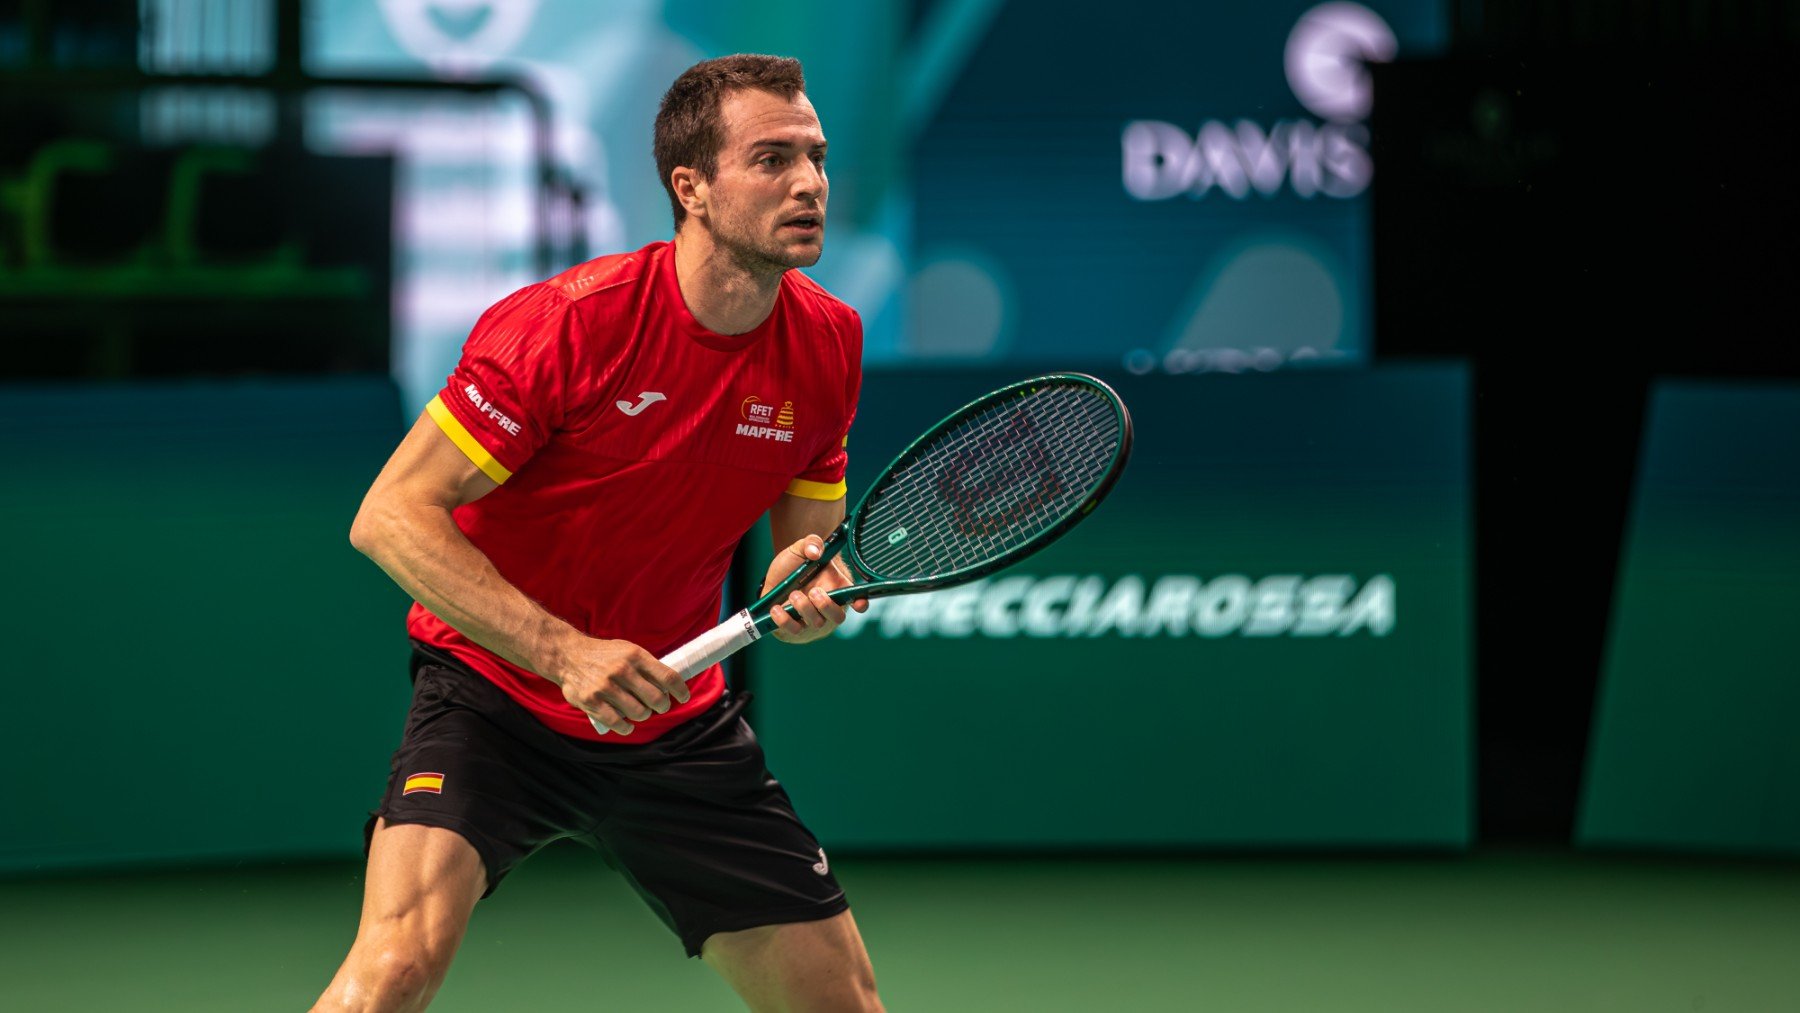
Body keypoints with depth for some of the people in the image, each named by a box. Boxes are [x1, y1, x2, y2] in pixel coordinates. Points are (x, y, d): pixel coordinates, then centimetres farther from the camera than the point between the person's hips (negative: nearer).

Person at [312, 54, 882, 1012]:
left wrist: (807, 591, -19)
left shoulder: (828, 345, -4)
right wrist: (564, 653, -28)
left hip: (675, 726, 5)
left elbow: (805, 555, 7)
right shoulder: (568, 324, -22)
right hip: (495, 690, -5)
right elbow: (391, 516, -20)